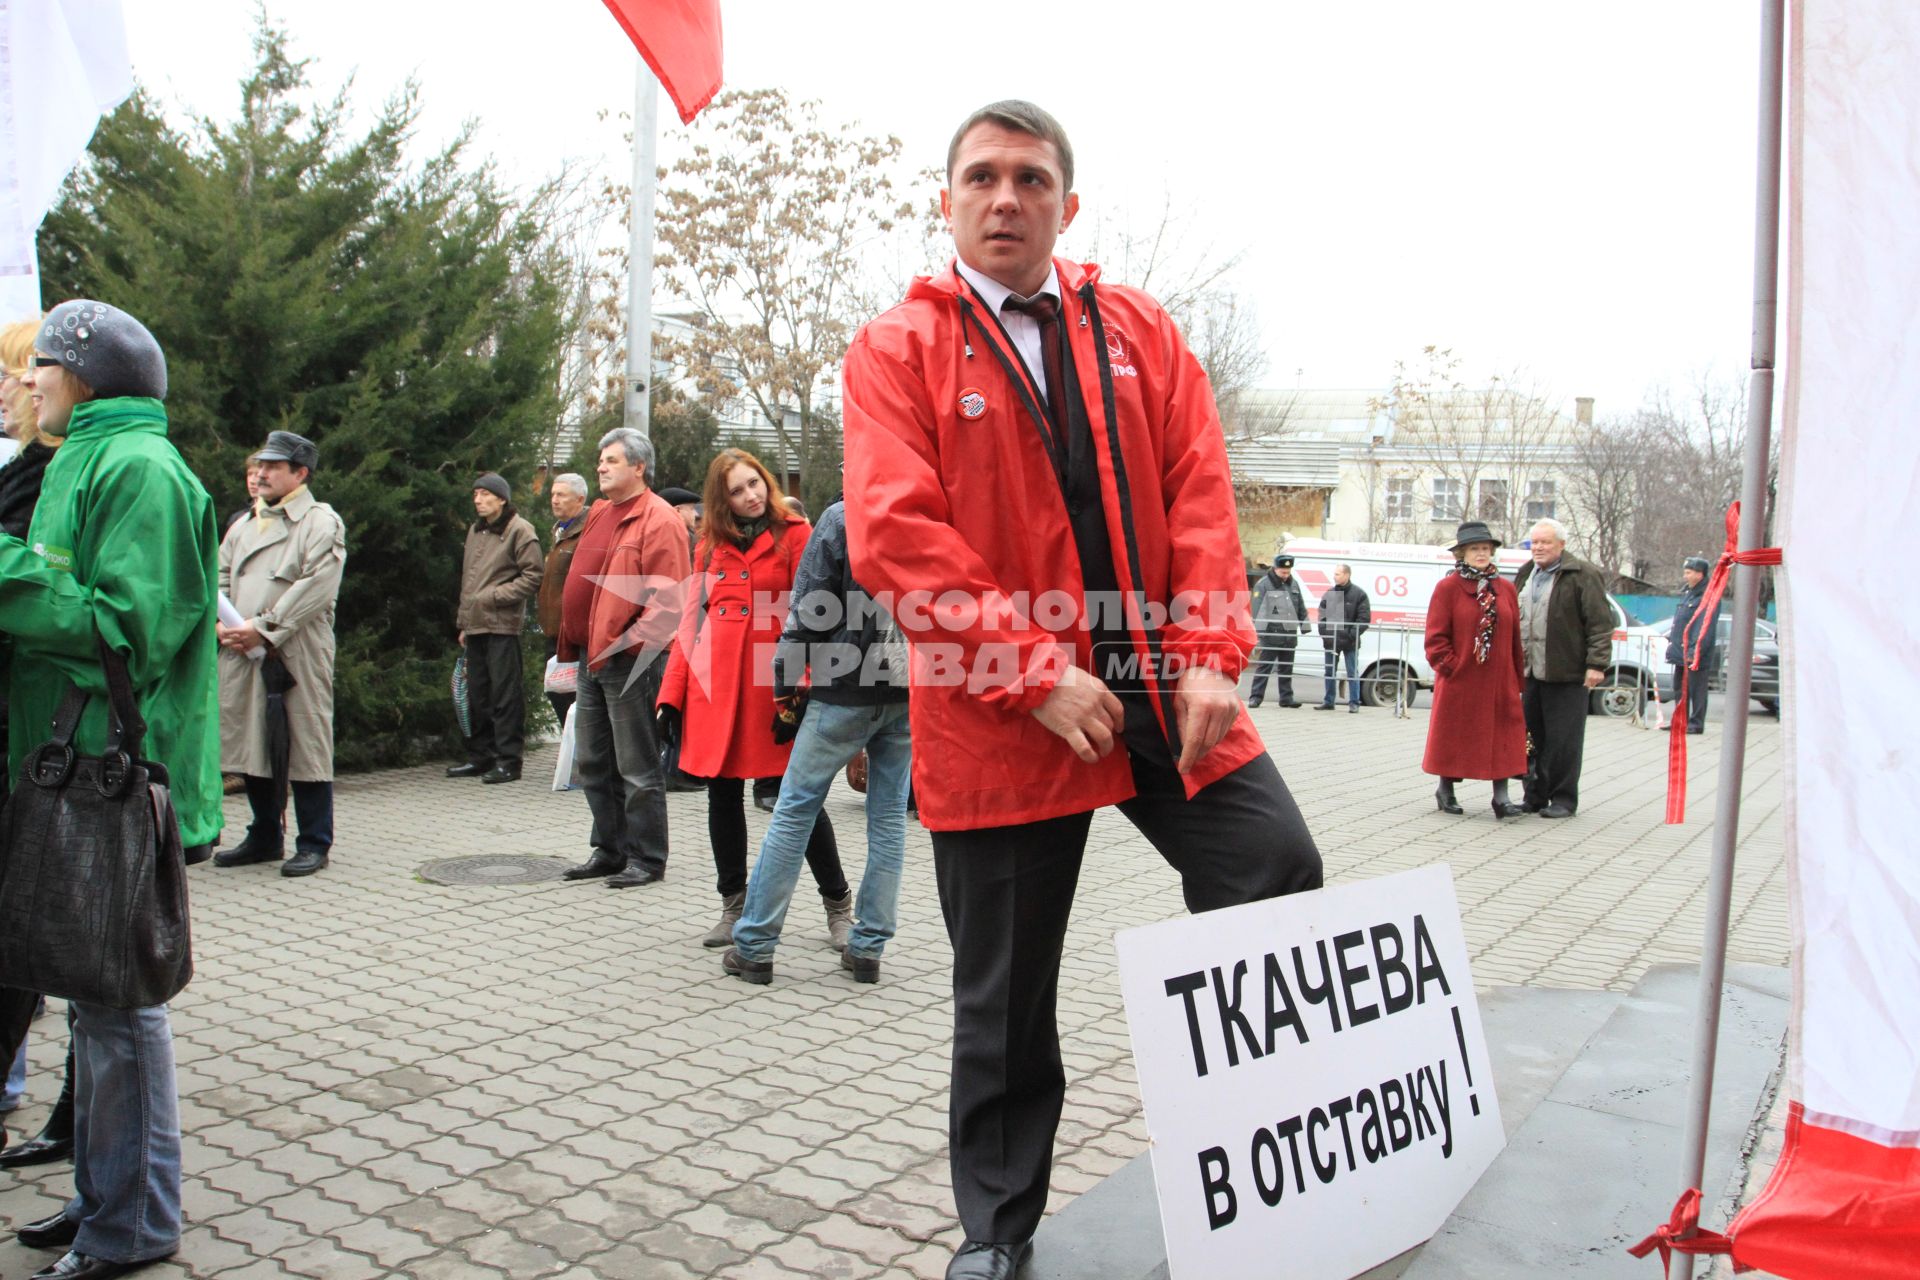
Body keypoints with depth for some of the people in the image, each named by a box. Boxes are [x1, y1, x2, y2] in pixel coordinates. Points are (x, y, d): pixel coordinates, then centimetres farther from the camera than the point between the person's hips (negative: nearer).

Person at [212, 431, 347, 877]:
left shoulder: (322, 522, -1)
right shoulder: (244, 526, 21)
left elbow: (316, 588, -12)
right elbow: (220, 580, 17)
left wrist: (263, 629, -15)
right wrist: (221, 625, -3)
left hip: (298, 654, -7)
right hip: (241, 655, 7)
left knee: (306, 745, -3)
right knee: (252, 745, 11)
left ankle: (314, 844, 6)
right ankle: (265, 837, 24)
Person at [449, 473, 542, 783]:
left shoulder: (519, 530, -6)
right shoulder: (476, 531, 19)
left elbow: (533, 577, -11)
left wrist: (495, 596, -15)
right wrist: (464, 622, 20)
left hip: (503, 625, -8)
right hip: (476, 626, 8)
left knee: (505, 693, -6)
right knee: (477, 694, 12)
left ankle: (508, 760, -1)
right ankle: (480, 756, 21)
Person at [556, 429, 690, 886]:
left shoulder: (658, 520, -11)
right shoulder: (599, 515, 17)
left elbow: (667, 596, -18)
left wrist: (629, 641, -22)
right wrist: (575, 643, 16)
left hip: (630, 659, -9)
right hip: (591, 656, 9)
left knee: (636, 766, -1)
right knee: (594, 762, 15)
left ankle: (646, 858, 10)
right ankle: (608, 851, 27)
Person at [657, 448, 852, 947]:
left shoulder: (794, 534, 1)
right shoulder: (711, 543, 14)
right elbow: (692, 619, 13)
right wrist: (672, 693, 6)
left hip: (770, 681, -4)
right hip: (714, 682, 4)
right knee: (723, 793, 8)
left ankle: (837, 901, 14)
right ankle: (733, 905, 22)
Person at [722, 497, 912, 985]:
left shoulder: (840, 518, -6)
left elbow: (810, 606, -7)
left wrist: (786, 678, 3)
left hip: (846, 689, -4)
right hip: (912, 691, 4)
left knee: (795, 807, 4)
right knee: (889, 814, 10)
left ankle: (754, 945, 8)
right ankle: (868, 948, 12)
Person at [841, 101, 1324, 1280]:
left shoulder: (1139, 330, 11)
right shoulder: (899, 350, 0)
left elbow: (1201, 495, 3)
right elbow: (896, 538, -12)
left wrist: (1212, 657, -10)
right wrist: (1037, 675, -19)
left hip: (1166, 695, 3)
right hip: (1001, 719, -2)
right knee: (1004, 991, 9)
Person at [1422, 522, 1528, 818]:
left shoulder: (1506, 589, 9)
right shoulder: (1447, 588, -3)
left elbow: (1516, 636, 10)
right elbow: (1436, 637, -5)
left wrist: (1518, 678, 6)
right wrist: (1450, 666, -12)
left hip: (1500, 682, 3)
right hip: (1458, 682, -3)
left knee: (1502, 736, 0)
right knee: (1454, 735, 7)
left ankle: (1501, 797, 3)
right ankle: (1446, 792, 22)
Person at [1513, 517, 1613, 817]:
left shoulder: (1582, 575, -5)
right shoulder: (1526, 575, 16)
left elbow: (1600, 623, -9)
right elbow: (1513, 619, 25)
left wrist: (1596, 664, -15)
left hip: (1566, 673, -6)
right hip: (1530, 672, 7)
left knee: (1563, 739, -1)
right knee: (1533, 736, 9)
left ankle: (1563, 800, 8)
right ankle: (1535, 796, 18)